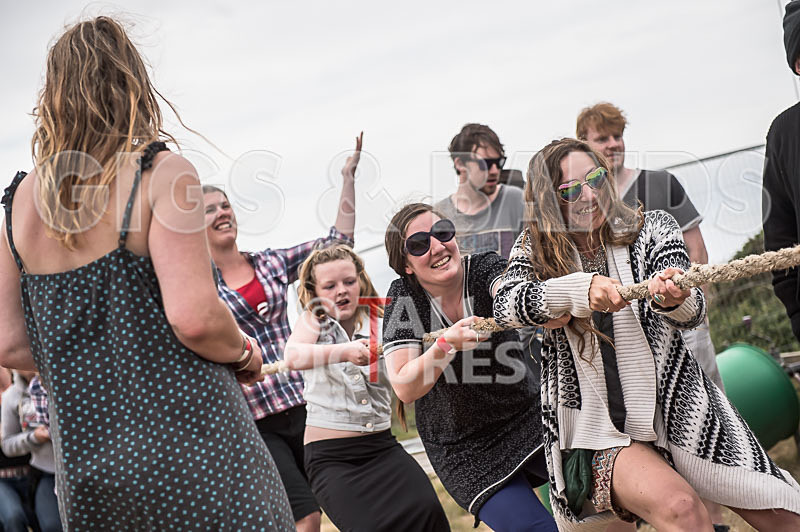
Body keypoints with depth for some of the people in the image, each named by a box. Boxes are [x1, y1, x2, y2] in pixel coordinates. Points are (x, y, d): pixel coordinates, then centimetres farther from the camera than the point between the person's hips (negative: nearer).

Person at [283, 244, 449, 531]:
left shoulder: (382, 328, 8)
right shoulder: (313, 321, 4)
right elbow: (293, 356, -18)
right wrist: (345, 351, -34)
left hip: (382, 447, 2)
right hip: (330, 456, -2)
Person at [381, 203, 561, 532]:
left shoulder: (484, 268, -11)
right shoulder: (405, 297, -11)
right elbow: (405, 389, -18)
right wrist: (446, 344, -35)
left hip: (527, 419, 2)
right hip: (467, 452, -1)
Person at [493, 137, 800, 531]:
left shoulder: (653, 229, 4)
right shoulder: (535, 251, 3)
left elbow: (692, 311, -9)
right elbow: (505, 305, -16)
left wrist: (671, 298, -34)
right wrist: (581, 288, -30)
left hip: (678, 412, 2)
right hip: (603, 436, -2)